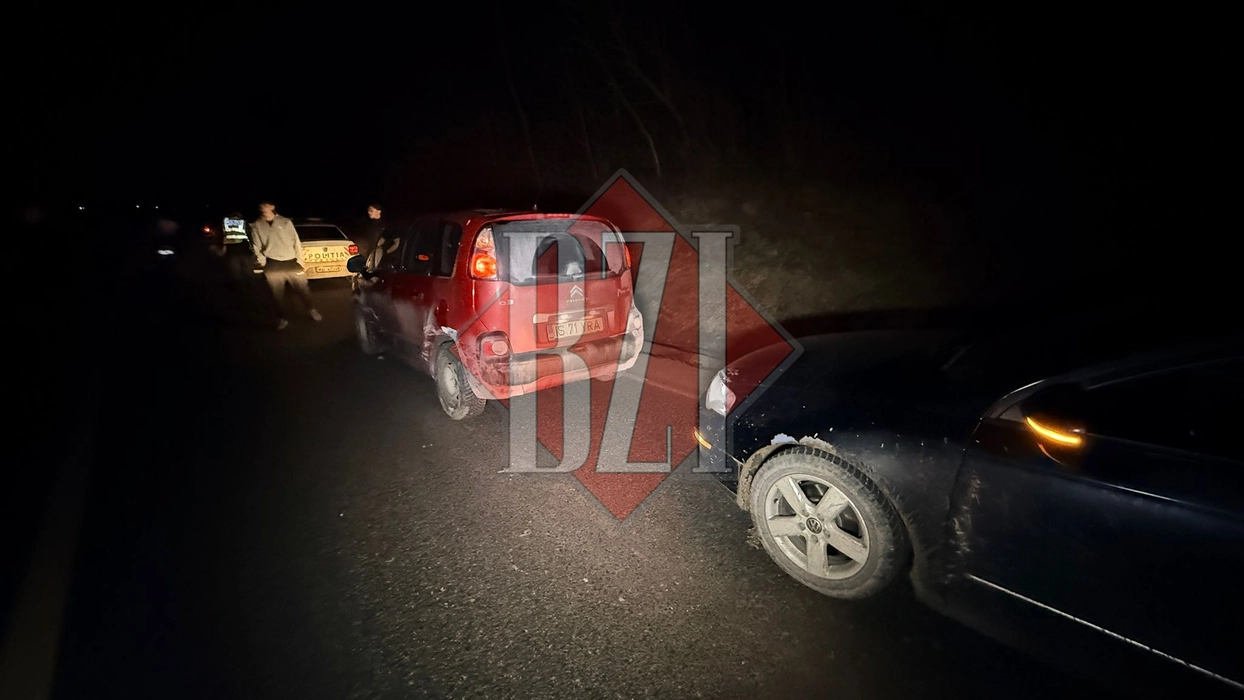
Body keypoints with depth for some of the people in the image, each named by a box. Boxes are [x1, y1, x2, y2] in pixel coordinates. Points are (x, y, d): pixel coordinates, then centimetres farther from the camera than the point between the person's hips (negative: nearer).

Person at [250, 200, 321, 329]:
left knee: (303, 289, 6)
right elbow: (256, 247, 6)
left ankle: (311, 310, 26)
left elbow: (296, 241, 3)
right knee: (278, 294, 7)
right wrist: (263, 264, -2)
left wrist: (299, 260, -2)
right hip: (273, 266, 1)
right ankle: (282, 318, 21)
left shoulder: (285, 222, 3)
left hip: (291, 262, -1)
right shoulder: (256, 226, 6)